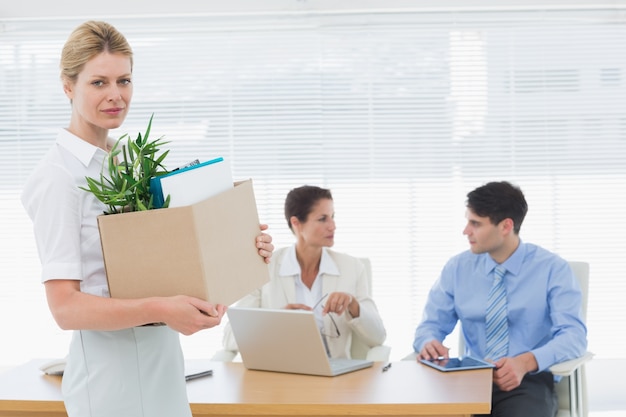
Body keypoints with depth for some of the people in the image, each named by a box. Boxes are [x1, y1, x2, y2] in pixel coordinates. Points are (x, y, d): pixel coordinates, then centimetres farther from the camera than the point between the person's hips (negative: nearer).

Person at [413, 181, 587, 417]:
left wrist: (526, 362, -29)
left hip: (528, 382, -2)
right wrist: (429, 343, -16)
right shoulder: (457, 268, 7)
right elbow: (431, 325, 10)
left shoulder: (553, 269, -2)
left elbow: (574, 335, -11)